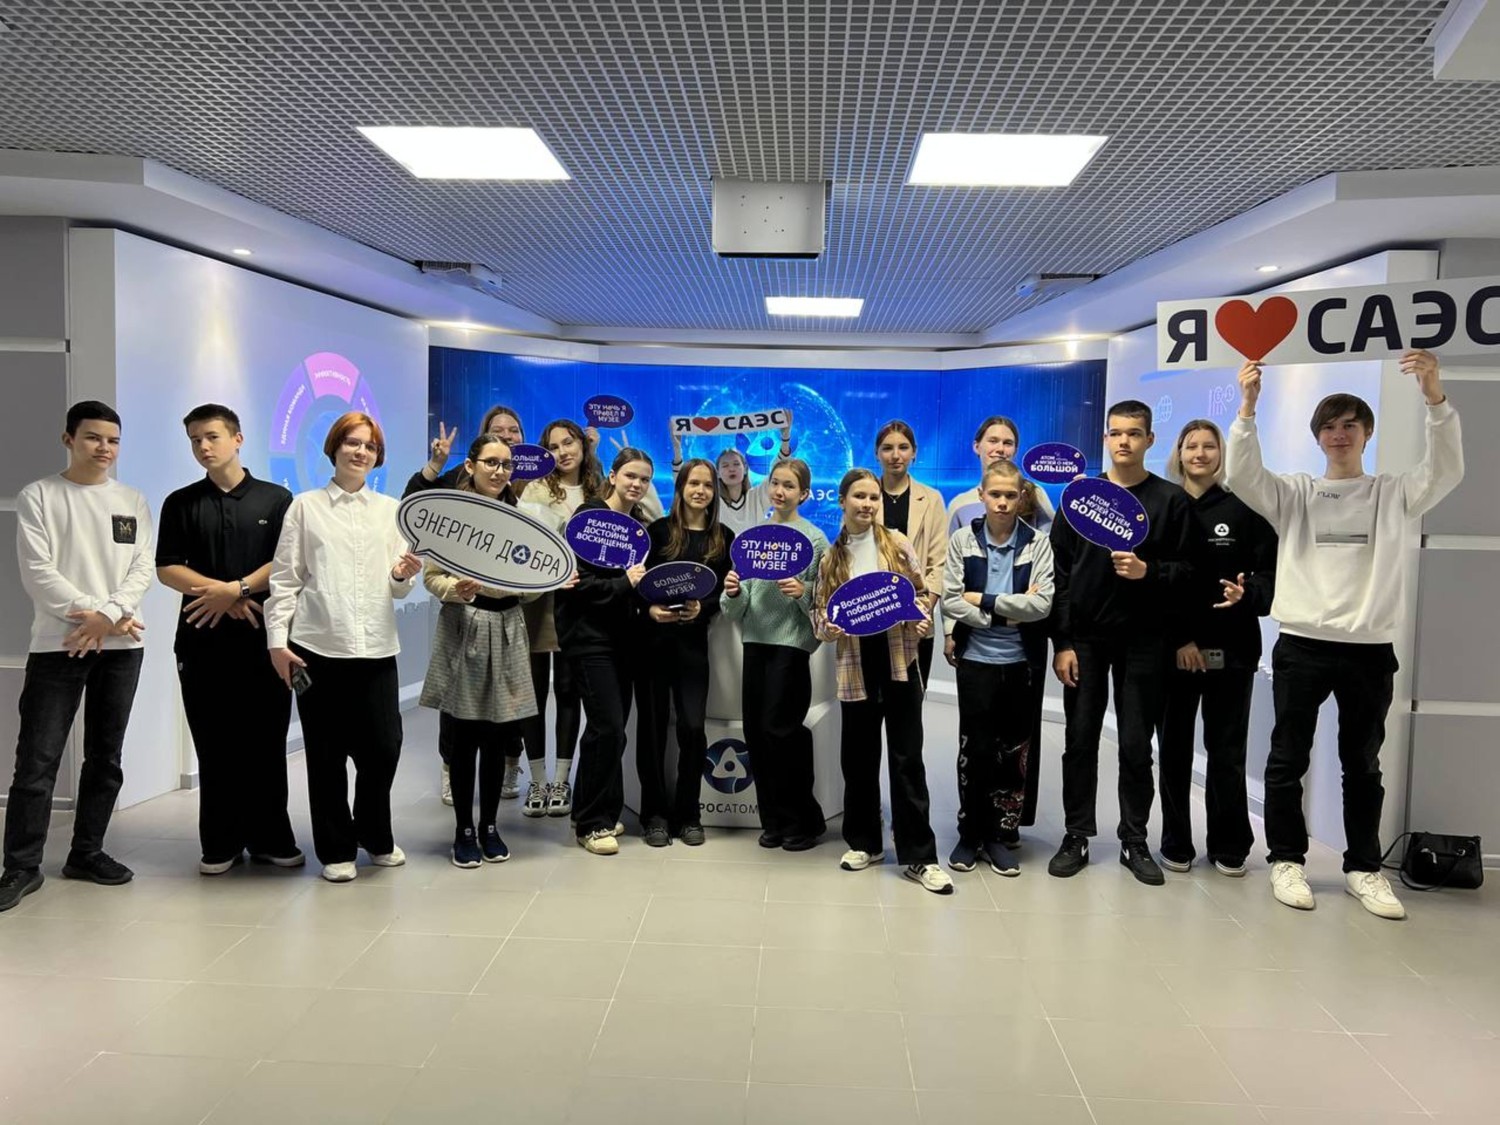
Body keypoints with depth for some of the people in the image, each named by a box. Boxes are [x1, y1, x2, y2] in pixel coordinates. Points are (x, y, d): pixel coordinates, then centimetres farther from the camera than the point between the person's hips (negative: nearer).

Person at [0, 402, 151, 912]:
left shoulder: (132, 501, 11)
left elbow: (142, 569, 3)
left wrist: (108, 615, -13)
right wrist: (97, 614, -13)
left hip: (121, 646, 3)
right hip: (57, 644, -3)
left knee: (105, 757, 9)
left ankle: (87, 852, 20)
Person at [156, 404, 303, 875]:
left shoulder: (275, 499, 5)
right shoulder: (180, 503, 9)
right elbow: (166, 568, 2)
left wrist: (235, 590, -13)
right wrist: (222, 592, -10)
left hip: (263, 634, -1)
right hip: (201, 636, 1)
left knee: (265, 740, 4)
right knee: (214, 743, 6)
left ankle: (270, 838, 14)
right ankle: (220, 844, 15)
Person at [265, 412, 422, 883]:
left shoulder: (390, 510, 13)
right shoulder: (305, 507, 6)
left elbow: (397, 588, 12)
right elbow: (284, 579, 3)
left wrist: (402, 575, -11)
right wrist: (277, 640, -4)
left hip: (376, 647, 2)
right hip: (318, 646, -2)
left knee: (384, 748, 1)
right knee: (327, 754, 5)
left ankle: (375, 836, 26)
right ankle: (336, 849, 21)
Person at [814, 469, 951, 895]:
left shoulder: (897, 544, 1)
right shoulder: (831, 557, 5)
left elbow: (920, 594, 5)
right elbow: (819, 613, 7)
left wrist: (922, 620, -14)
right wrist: (829, 626, -15)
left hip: (899, 663, -1)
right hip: (856, 667, 2)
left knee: (907, 759, 1)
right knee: (858, 759, 10)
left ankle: (918, 856, 8)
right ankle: (864, 842, 27)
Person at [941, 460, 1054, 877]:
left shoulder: (1038, 544, -1)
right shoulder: (962, 540, -1)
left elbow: (1042, 604, -12)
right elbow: (950, 602, -8)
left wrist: (984, 600, -12)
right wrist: (1006, 614, -13)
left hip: (1020, 662, 1)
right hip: (975, 660, -1)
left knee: (1014, 752, 8)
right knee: (975, 750, 5)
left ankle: (999, 836, 21)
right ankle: (969, 835, 19)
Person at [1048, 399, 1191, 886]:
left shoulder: (1171, 500, 2)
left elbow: (1187, 571, 2)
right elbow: (1060, 573, 1)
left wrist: (1149, 571, -19)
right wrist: (1061, 641, -5)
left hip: (1143, 639, -1)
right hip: (1085, 638, 1)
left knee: (1136, 744, 5)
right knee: (1080, 740, 6)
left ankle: (1135, 840, 18)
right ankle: (1077, 836, 17)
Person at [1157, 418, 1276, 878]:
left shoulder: (1244, 509, 2)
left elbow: (1270, 573, 0)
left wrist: (1248, 594, -21)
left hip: (1230, 649, -1)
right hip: (1172, 648, 1)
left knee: (1226, 749, 7)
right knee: (1174, 747, 7)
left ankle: (1229, 846, 20)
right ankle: (1176, 844, 18)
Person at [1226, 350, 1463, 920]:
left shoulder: (1394, 494, 6)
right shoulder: (1293, 493, 5)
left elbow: (1445, 471, -11)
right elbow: (1242, 475, -10)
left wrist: (1434, 396, -25)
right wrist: (1247, 407, -23)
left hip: (1369, 650, 1)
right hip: (1301, 645, -1)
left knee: (1363, 765, 12)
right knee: (1287, 760, 5)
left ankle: (1363, 868, 23)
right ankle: (1287, 861, 17)